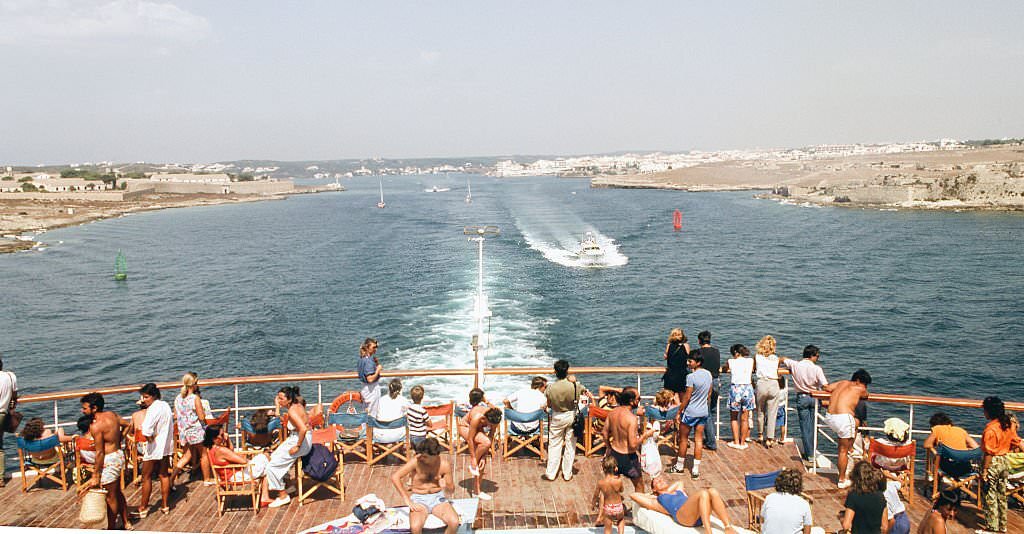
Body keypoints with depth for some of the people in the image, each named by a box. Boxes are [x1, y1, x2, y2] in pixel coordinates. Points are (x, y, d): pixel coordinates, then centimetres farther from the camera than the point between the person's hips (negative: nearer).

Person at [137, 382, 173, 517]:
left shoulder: (153, 409, -20)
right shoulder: (166, 405, 7)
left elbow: (146, 429, -35)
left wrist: (150, 438, -16)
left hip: (154, 447, -8)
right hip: (167, 446, 8)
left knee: (146, 477, 5)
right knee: (164, 475, 15)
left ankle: (143, 508, 14)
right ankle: (165, 505, 22)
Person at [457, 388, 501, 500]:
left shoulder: (495, 418, -26)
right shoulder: (477, 417, -41)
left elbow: (491, 436, -17)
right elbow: (470, 439, -32)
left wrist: (483, 457, -19)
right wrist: (473, 458, -27)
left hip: (478, 429, 5)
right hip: (465, 427, -5)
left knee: (481, 463, -3)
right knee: (485, 442, -33)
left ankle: (477, 490, 7)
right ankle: (472, 465, -12)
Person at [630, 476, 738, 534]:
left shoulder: (679, 491, 42)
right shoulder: (656, 502, 28)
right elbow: (633, 495, 23)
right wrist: (653, 496, 35)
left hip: (700, 515, 5)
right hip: (681, 515, -5)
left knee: (712, 491, -26)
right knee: (703, 493, -33)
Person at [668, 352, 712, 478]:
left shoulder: (691, 377, -21)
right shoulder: (708, 374, 0)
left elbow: (687, 397, -16)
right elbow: (709, 394, 10)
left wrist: (679, 412, -7)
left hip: (690, 412, -6)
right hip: (703, 412, 6)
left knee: (683, 439, 10)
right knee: (698, 440, 9)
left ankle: (679, 466, 23)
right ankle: (696, 470, 11)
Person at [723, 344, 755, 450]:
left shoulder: (731, 361, 1)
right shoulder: (750, 361, 7)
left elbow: (725, 368, 20)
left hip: (735, 388, -2)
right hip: (747, 388, 2)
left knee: (734, 417, 12)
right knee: (744, 418, 10)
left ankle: (736, 442, 11)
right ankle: (742, 442, 15)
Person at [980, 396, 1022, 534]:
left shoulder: (990, 429, -22)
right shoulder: (1009, 424, 0)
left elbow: (989, 452, -20)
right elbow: (1016, 442, 7)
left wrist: (984, 470, -15)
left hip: (993, 463, -8)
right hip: (1004, 461, 8)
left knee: (991, 497, 4)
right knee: (1002, 495, 18)